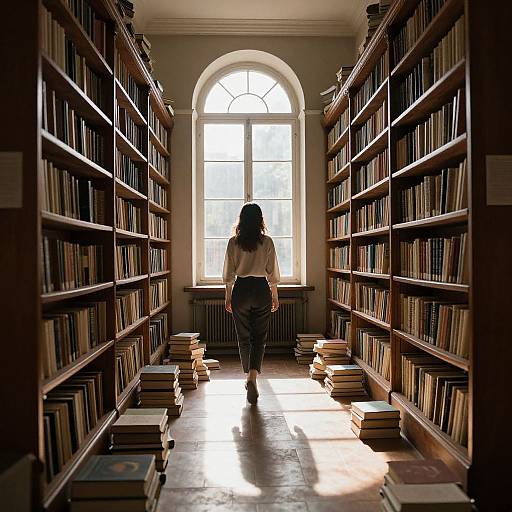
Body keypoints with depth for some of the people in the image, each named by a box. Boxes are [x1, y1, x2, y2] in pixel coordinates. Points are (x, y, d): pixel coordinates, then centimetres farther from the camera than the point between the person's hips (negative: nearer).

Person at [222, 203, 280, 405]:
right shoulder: (267, 242, -3)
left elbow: (228, 273, 1)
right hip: (261, 290, 0)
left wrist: (228, 297, 11)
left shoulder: (234, 242, -2)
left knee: (243, 338, 13)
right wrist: (275, 296, 11)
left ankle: (248, 376, 24)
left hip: (241, 290, 1)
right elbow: (272, 273, 0)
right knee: (259, 338, 6)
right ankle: (253, 377, -11)